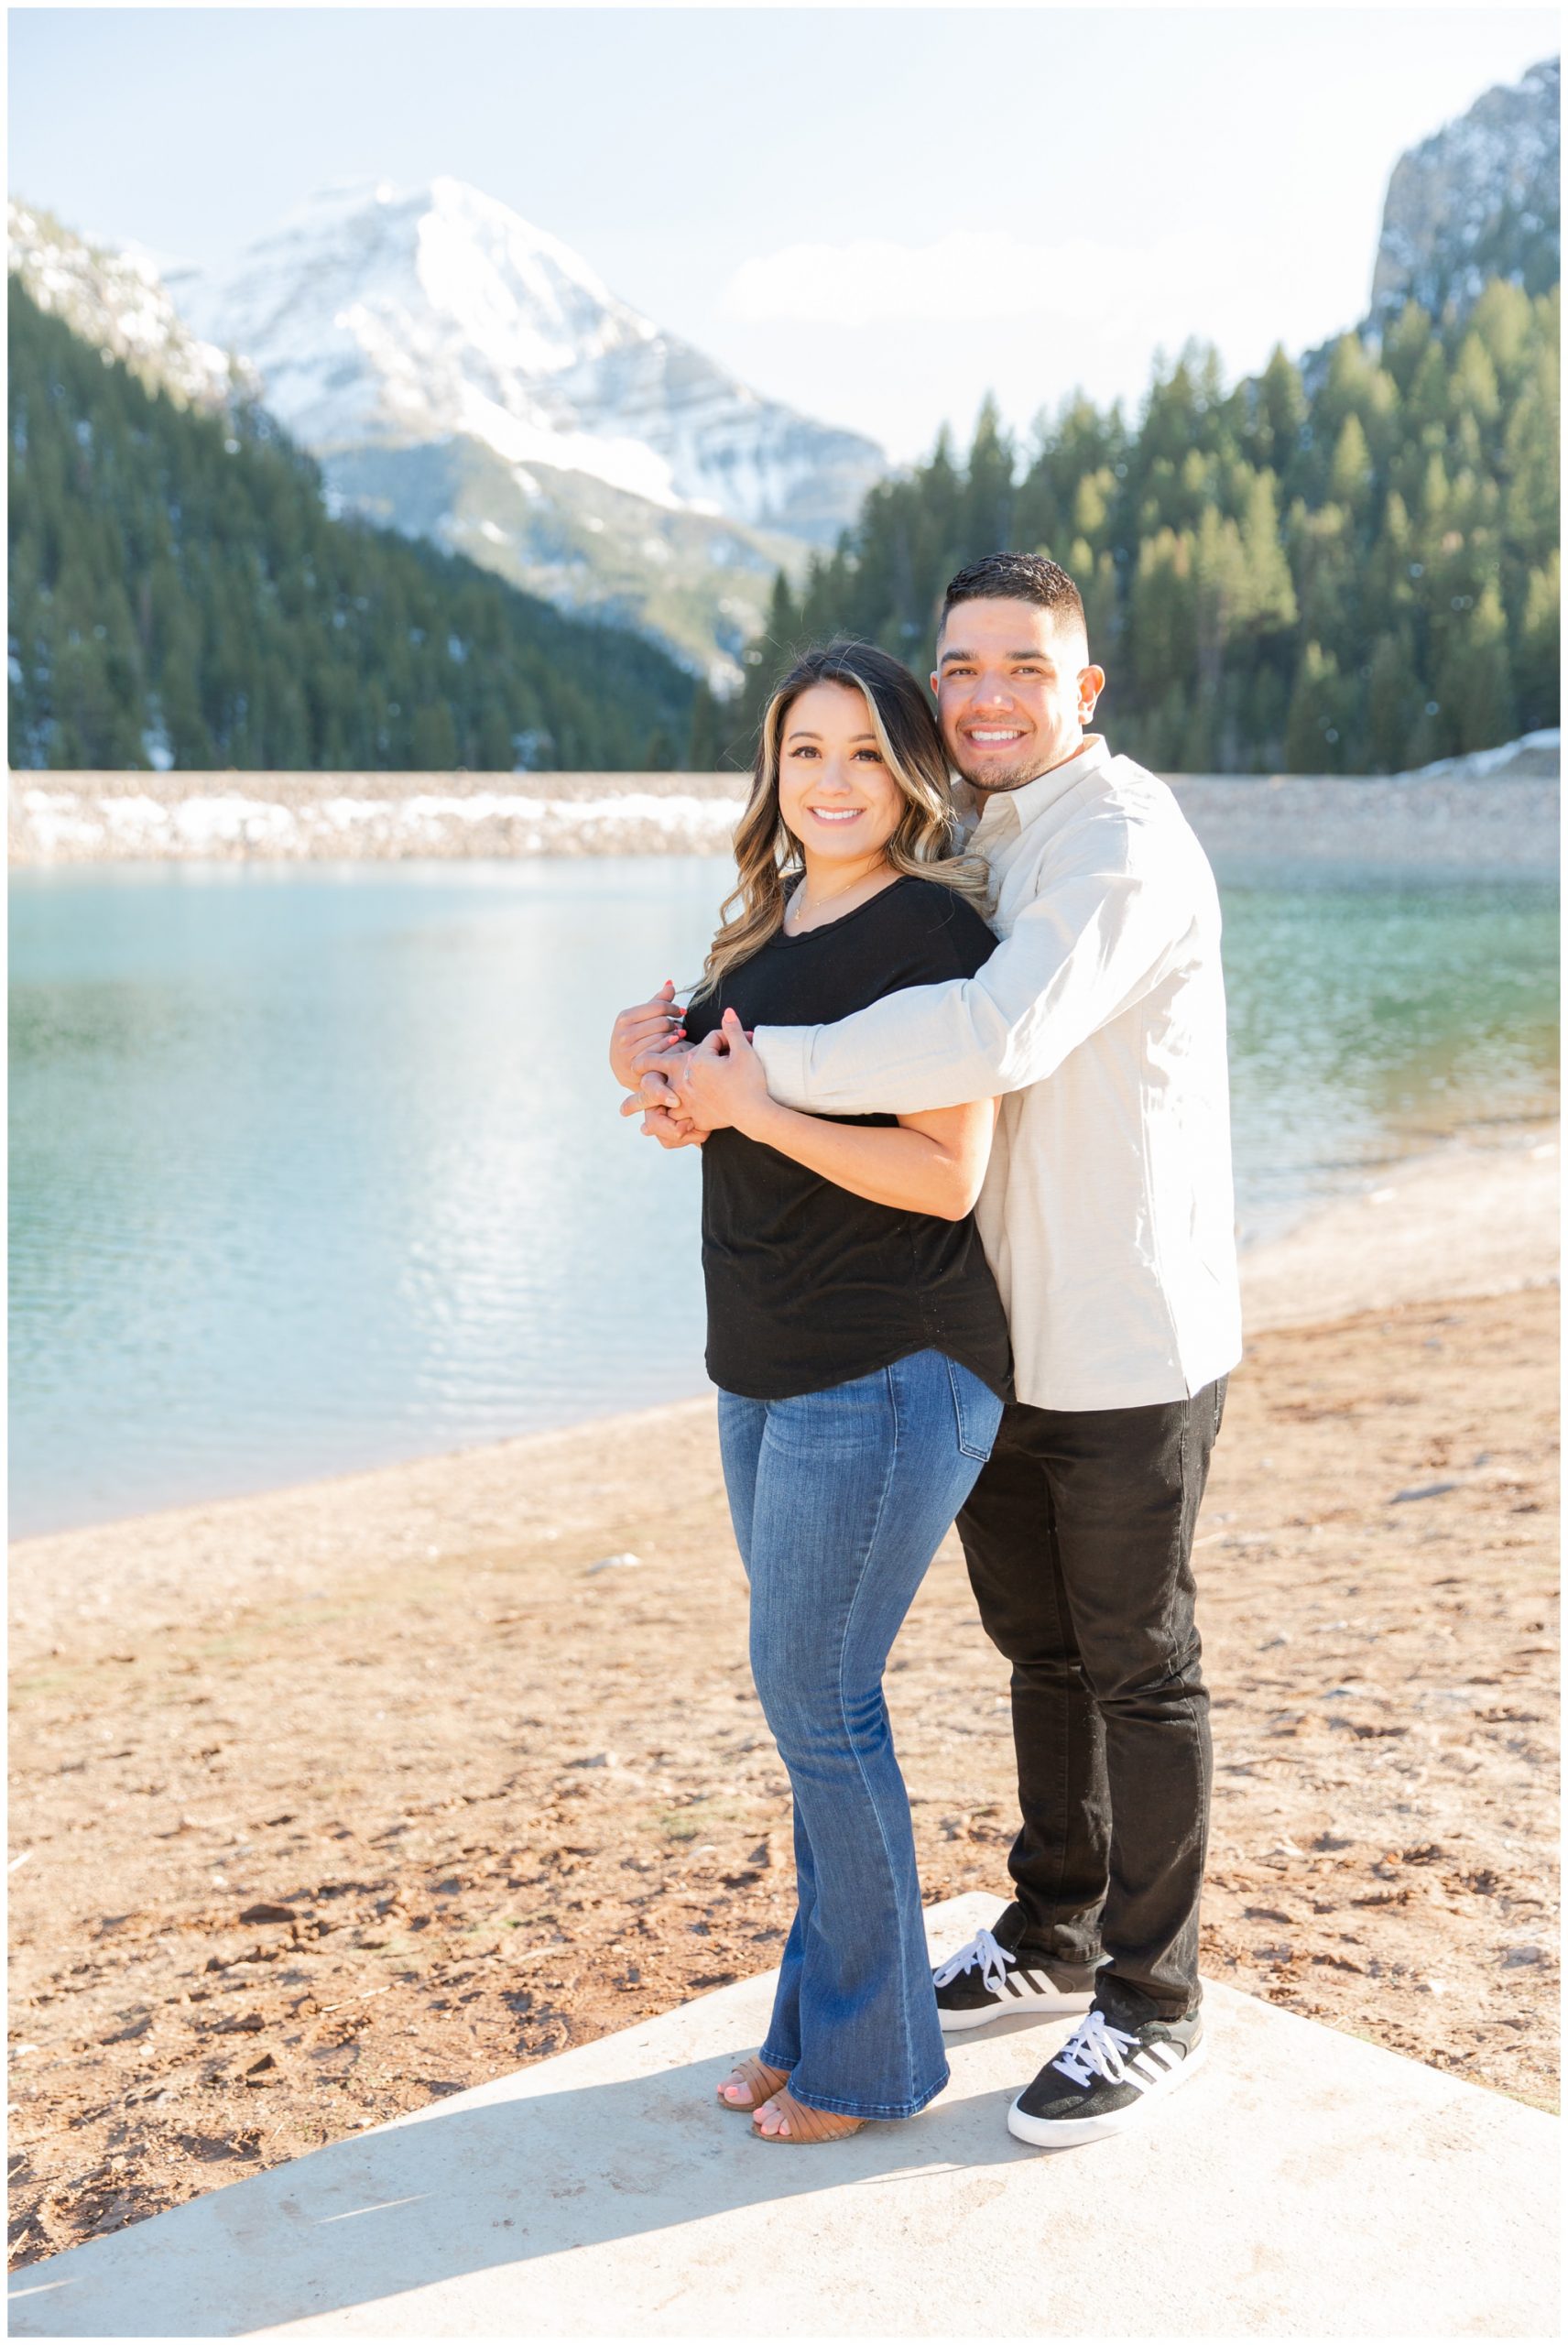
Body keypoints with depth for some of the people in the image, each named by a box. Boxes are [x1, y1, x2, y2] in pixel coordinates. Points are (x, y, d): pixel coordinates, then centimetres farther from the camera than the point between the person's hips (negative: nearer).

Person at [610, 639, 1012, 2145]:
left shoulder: (934, 931, -13)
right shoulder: (768, 930, 12)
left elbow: (947, 1176, -18)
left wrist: (754, 1107, -21)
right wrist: (666, 1075, 1)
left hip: (887, 1373, -8)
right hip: (766, 1370, 8)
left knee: (814, 1695, -3)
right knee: (812, 1696, 14)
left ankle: (869, 2056, 14)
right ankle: (819, 2016, 28)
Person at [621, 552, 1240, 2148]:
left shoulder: (1124, 843, -18)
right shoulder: (960, 849, 11)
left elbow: (1001, 1039, -35)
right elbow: (802, 996, 12)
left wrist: (757, 1068, -29)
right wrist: (682, 1048, -10)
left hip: (1128, 1346, -8)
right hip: (989, 1333, 8)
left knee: (1137, 1670, 6)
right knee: (1039, 1648, 20)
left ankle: (1152, 2005, 23)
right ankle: (1055, 1936, 38)